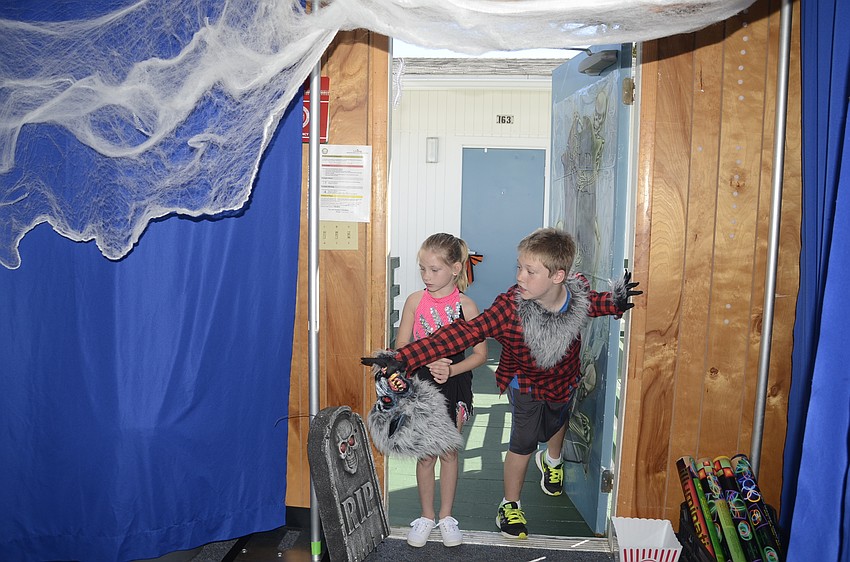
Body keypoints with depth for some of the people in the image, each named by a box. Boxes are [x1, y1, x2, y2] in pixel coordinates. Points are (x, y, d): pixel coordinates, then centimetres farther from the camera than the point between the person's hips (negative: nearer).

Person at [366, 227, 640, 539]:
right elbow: (464, 333, -44)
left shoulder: (580, 294, -27)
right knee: (523, 444, -2)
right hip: (524, 382, -4)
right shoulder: (509, 307, -38)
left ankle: (551, 460, 64)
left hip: (563, 379, 4)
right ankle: (510, 505, 26)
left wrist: (616, 300, -24)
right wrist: (403, 358, -52)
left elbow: (595, 304, 0)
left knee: (557, 422, 27)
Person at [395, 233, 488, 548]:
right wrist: (429, 362, -19)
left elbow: (480, 352, -7)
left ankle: (446, 516, 28)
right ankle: (426, 516, 26)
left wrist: (450, 370, -20)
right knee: (426, 454, 10)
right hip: (422, 382, 1)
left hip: (454, 384, -1)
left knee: (449, 451, 12)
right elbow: (401, 347, -3)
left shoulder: (465, 305, -10)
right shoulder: (415, 301, -5)